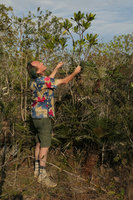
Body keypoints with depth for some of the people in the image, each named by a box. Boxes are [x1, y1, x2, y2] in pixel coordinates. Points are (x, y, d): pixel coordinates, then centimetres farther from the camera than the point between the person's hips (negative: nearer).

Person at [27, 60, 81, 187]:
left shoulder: (35, 80, 7)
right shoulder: (41, 80, -21)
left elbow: (48, 80, 30)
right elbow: (64, 81, -14)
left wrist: (56, 68, 34)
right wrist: (76, 72, 1)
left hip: (38, 115, 10)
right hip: (42, 116, -10)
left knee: (39, 143, 15)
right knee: (45, 145, -6)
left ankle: (37, 170, 25)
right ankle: (42, 175, -1)